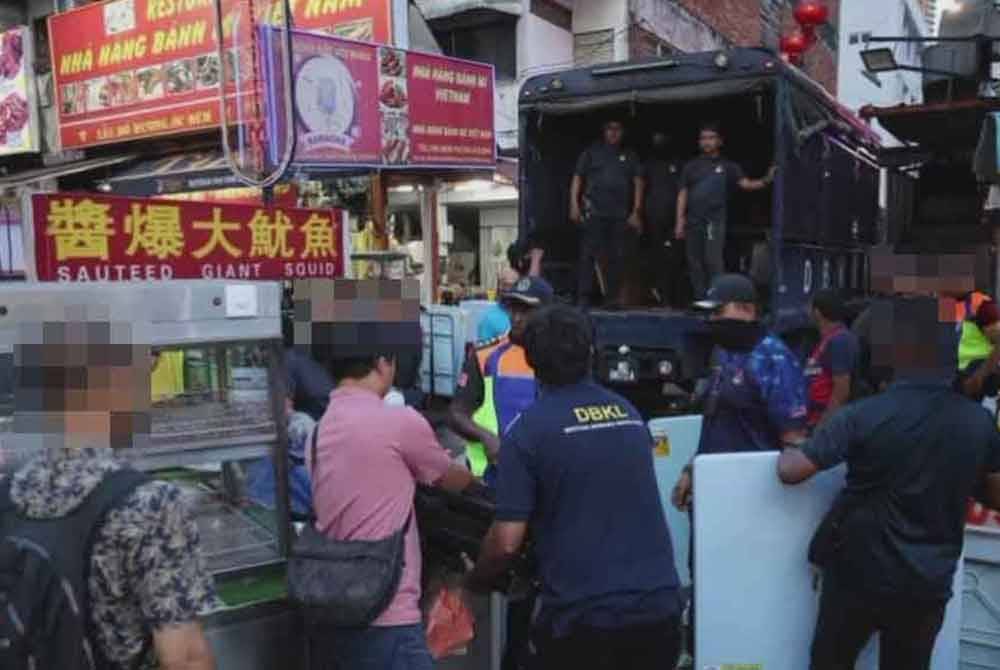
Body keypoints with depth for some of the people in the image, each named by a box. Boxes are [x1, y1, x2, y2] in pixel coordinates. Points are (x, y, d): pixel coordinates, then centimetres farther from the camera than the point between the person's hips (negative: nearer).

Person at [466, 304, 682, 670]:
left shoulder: (528, 429, -10)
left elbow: (507, 542, -11)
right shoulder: (630, 413, 7)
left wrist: (475, 580, 8)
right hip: (658, 607, 5)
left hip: (583, 617, -5)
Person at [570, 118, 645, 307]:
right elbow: (577, 178, 10)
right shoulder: (591, 152, 14)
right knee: (588, 254, -9)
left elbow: (638, 183, 12)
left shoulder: (630, 156, 19)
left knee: (617, 257, 1)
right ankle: (583, 297, -10)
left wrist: (636, 212, 1)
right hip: (594, 211, -2)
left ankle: (612, 298, 7)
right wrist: (574, 205, -3)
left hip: (621, 215, 2)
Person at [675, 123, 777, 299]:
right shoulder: (691, 166, 13)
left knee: (714, 261, -14)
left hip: (715, 222, -3)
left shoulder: (728, 166, 7)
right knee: (695, 263, 5)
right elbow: (683, 195, 10)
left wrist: (766, 181, -22)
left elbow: (746, 184, -3)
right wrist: (680, 222, 2)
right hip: (693, 222, 3)